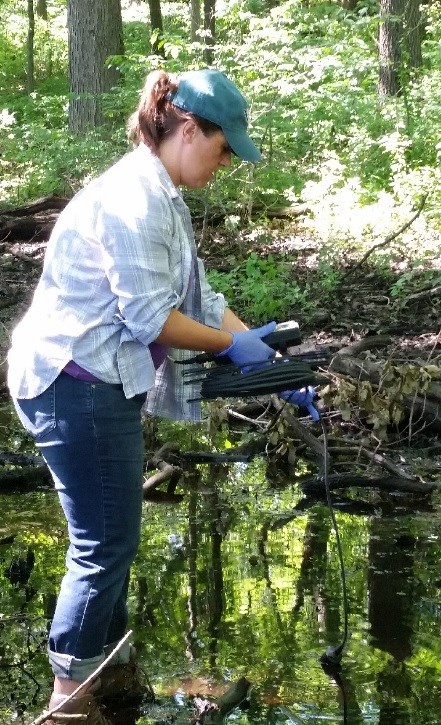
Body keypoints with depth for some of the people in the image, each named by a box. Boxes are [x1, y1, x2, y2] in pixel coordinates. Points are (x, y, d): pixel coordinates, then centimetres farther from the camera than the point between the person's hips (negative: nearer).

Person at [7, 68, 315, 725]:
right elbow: (148, 318, -22)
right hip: (76, 382, -10)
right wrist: (232, 344, -9)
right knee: (105, 545, -3)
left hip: (102, 386, 10)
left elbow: (199, 299, 15)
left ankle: (113, 668, 32)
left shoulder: (163, 199, 15)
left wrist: (272, 366, 9)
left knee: (112, 539, 19)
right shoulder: (134, 196, -18)